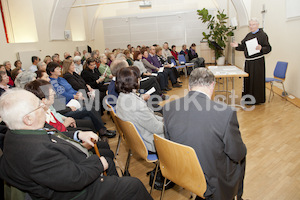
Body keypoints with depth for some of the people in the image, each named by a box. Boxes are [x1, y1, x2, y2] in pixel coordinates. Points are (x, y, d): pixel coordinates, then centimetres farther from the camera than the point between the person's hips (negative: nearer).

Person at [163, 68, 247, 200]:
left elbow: (169, 141, 1)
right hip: (212, 183, -4)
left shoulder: (169, 108, -13)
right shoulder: (226, 113, -26)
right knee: (241, 157, 28)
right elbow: (237, 154, -14)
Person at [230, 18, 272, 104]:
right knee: (247, 79, 12)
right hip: (248, 61, 7)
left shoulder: (263, 35, -7)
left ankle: (257, 99, 11)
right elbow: (243, 46, 17)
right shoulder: (248, 35, 14)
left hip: (257, 61, -7)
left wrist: (261, 48, -31)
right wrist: (237, 46, -2)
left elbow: (268, 48, -11)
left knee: (256, 80, -1)